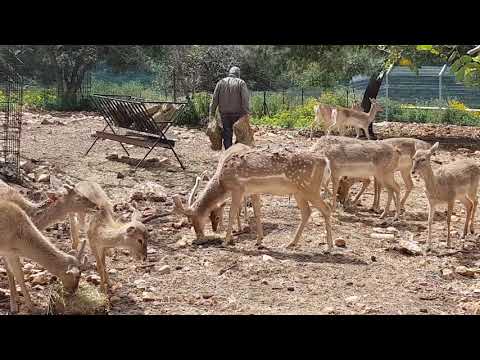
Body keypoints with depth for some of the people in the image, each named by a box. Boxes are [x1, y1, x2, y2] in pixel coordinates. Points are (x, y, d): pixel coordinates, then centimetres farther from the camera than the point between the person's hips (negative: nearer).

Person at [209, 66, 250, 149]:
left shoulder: (221, 82, 7)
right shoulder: (241, 83, -1)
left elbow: (214, 99, 3)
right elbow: (245, 99, -11)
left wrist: (212, 114, 5)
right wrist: (246, 114, -12)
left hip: (224, 114, 2)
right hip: (237, 114, -2)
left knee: (227, 135, 5)